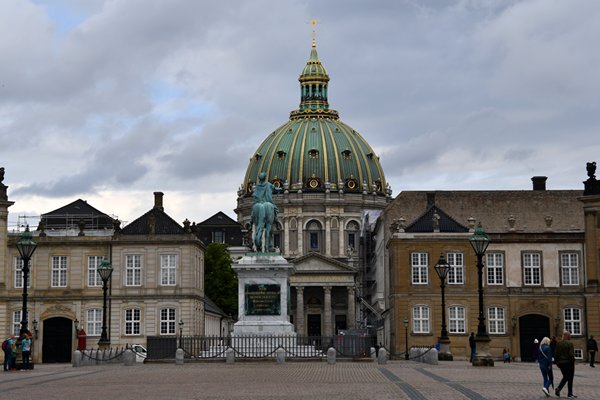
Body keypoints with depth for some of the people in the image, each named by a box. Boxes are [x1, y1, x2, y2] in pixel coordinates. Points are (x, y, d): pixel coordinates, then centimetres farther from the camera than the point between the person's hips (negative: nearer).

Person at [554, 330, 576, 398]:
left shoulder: (558, 343, 3)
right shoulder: (569, 343, -13)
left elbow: (556, 354, 6)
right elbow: (571, 355, -16)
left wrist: (557, 362, 14)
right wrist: (573, 363, -7)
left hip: (561, 362, 5)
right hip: (568, 363, -5)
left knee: (565, 377, 19)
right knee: (570, 378, 6)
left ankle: (558, 388, 0)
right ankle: (570, 394, 10)